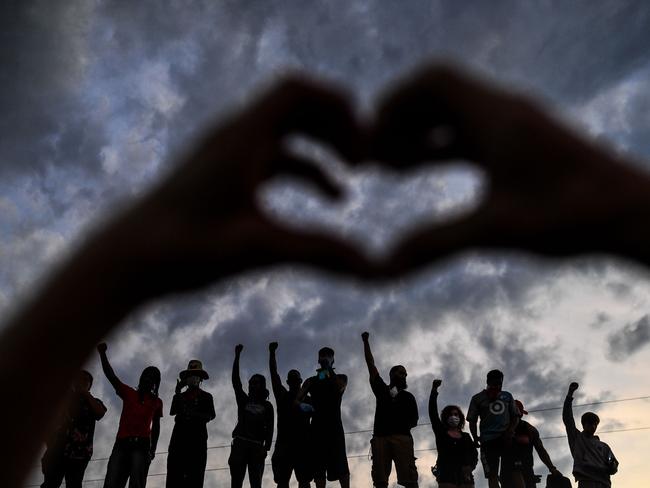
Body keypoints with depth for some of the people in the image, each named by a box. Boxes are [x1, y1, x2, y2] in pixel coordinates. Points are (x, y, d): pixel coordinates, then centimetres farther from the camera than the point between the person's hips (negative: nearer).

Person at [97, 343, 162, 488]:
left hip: (141, 445, -1)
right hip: (121, 443, 1)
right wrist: (102, 353, -1)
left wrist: (153, 449, 8)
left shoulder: (157, 402, 20)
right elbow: (110, 375, 10)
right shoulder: (128, 393, 19)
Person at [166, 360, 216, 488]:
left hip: (198, 436, -2)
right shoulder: (180, 395, 23)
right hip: (180, 434, 2)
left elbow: (210, 415, 4)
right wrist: (177, 393, 0)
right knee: (174, 472, -11)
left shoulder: (206, 396, 17)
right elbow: (172, 412, 7)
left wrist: (194, 414, -11)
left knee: (194, 473, -11)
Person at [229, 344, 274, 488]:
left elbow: (269, 428, 6)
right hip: (240, 443, 1)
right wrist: (237, 356, -3)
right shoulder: (243, 400, 16)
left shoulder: (267, 406, 13)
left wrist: (266, 448, -8)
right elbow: (235, 380, 5)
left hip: (257, 446, -1)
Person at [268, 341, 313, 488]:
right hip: (284, 443, 0)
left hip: (303, 443, 0)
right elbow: (274, 374, 8)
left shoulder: (308, 400, 16)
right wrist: (272, 353, 0)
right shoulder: (282, 396, 16)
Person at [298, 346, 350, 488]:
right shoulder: (311, 381, 18)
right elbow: (298, 399, 6)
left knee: (340, 463, -11)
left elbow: (340, 387, -9)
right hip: (317, 426, 2)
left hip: (334, 425, -2)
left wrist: (329, 372, -3)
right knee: (318, 465, -4)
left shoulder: (340, 378, 16)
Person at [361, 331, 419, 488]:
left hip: (402, 437, 0)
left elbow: (414, 421, 19)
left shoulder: (408, 396, 23)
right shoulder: (381, 389, 23)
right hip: (380, 437, 1)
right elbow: (371, 364, 19)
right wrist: (366, 342, 16)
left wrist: (403, 426, -1)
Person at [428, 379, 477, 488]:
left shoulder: (466, 436, 19)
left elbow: (474, 454, 12)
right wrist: (434, 390, -4)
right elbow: (432, 412, 3)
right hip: (446, 475, -3)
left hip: (465, 476, 3)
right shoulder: (441, 432, 12)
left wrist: (470, 466, -9)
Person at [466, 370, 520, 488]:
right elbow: (472, 421, 8)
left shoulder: (507, 396, 17)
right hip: (488, 439, -1)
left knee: (516, 470, -10)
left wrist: (510, 430, -5)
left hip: (507, 437, 2)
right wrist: (475, 437, -8)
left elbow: (515, 416, 15)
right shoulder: (478, 398, 10)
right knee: (492, 474, -7)